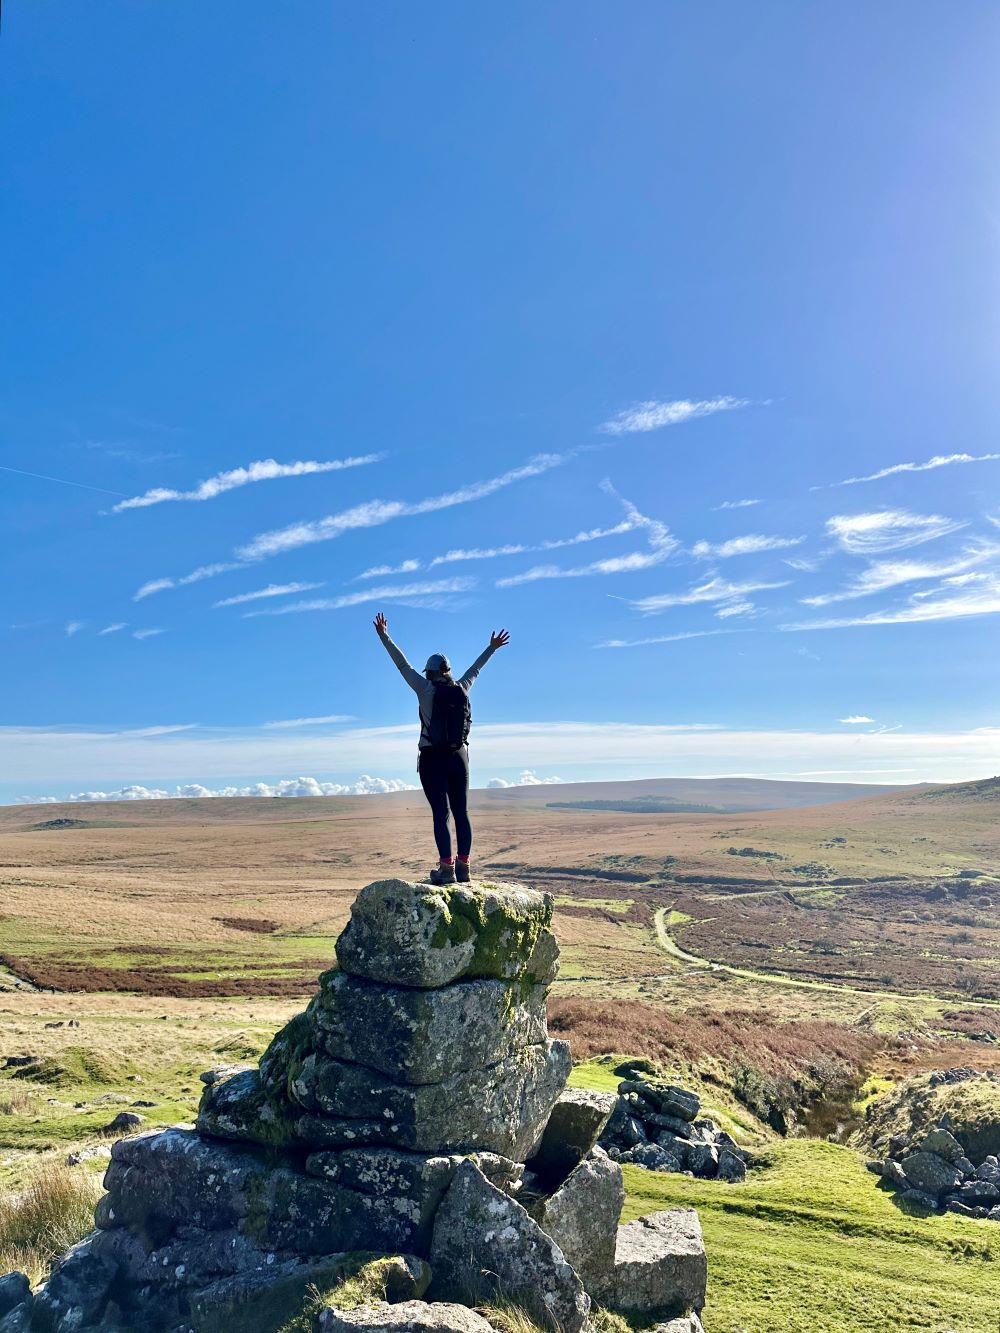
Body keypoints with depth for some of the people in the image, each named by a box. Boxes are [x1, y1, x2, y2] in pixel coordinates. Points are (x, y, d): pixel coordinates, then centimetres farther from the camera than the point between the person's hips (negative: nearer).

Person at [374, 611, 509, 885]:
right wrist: (492, 648, 37)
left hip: (432, 758, -3)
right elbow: (475, 669, 20)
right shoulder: (461, 688, 4)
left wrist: (384, 637, 8)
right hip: (458, 756, 4)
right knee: (461, 813, 6)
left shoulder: (426, 690, -5)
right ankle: (463, 867, 7)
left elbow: (403, 665, 0)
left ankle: (446, 869, -7)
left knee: (441, 813, -5)